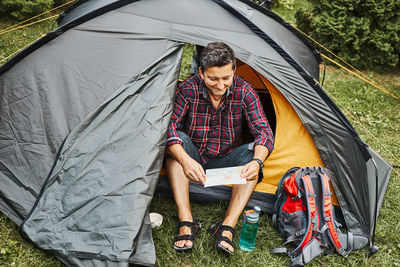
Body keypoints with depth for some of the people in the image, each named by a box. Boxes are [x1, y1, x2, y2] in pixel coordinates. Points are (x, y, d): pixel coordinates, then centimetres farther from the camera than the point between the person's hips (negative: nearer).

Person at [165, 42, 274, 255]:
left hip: (225, 162, 1)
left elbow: (264, 132, -20)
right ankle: (186, 222, -32)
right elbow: (168, 127, -27)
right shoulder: (188, 89, -20)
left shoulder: (244, 91, -17)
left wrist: (257, 161, -42)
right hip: (193, 159, 0)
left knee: (253, 153, -28)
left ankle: (227, 227, -32)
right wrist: (185, 160, -45)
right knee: (177, 140, -31)